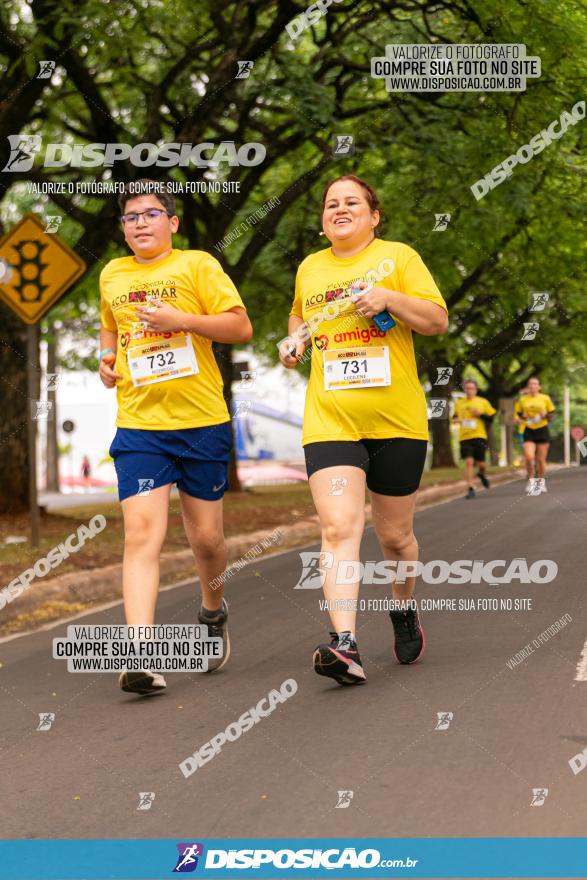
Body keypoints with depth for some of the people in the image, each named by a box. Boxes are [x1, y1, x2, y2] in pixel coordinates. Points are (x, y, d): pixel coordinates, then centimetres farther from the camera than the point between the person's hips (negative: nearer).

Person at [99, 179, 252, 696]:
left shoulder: (197, 265, 0)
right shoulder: (111, 275, 13)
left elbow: (241, 327, -6)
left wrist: (180, 319, -17)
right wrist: (107, 358, 13)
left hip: (203, 422, -2)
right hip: (138, 425, 2)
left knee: (206, 537, 7)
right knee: (142, 532, -14)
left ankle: (214, 611, 39)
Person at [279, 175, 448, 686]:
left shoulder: (398, 257, 3)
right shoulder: (309, 269, 13)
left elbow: (438, 321, -2)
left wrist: (389, 299, -17)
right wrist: (295, 341, 11)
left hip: (397, 419, -1)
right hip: (329, 420, 1)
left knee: (395, 534, 10)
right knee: (339, 527, -18)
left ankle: (405, 608, 40)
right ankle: (345, 645, -25)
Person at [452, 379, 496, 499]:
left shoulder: (483, 402, 5)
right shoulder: (458, 403, 11)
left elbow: (492, 418, 6)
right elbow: (455, 416, 27)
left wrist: (480, 415, -10)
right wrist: (456, 419, 4)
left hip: (479, 436, -1)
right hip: (464, 438, 1)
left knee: (480, 463, 1)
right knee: (468, 462, -13)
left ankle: (482, 474, 38)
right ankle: (471, 489, -11)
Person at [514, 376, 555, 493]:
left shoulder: (545, 398, 2)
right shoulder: (522, 400, 5)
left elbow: (551, 414, 8)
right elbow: (517, 414, 13)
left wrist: (545, 415, -13)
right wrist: (520, 419, -9)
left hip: (542, 430, 0)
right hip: (529, 431, 0)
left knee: (541, 459, 3)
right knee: (529, 457, -16)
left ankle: (541, 482, 23)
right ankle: (531, 480, 4)